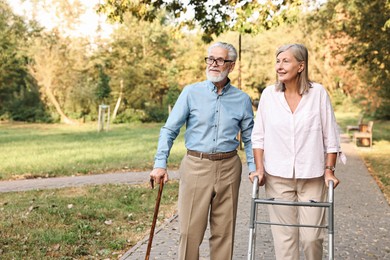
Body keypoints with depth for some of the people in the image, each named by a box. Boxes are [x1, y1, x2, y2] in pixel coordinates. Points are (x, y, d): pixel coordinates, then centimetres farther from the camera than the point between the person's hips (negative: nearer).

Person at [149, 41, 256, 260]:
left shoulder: (242, 99, 5)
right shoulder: (191, 93, 0)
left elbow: (249, 138, 12)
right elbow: (169, 130, -1)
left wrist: (254, 168, 0)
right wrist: (160, 164, -10)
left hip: (228, 168, 2)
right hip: (196, 166, -1)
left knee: (224, 231, 10)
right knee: (191, 230, 1)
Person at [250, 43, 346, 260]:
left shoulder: (318, 93, -3)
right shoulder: (269, 94, 1)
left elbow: (330, 136, 2)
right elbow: (258, 136, 7)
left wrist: (329, 170, -1)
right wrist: (259, 168, 1)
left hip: (312, 177, -1)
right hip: (277, 177, 1)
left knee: (311, 236, 0)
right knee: (284, 235, 3)